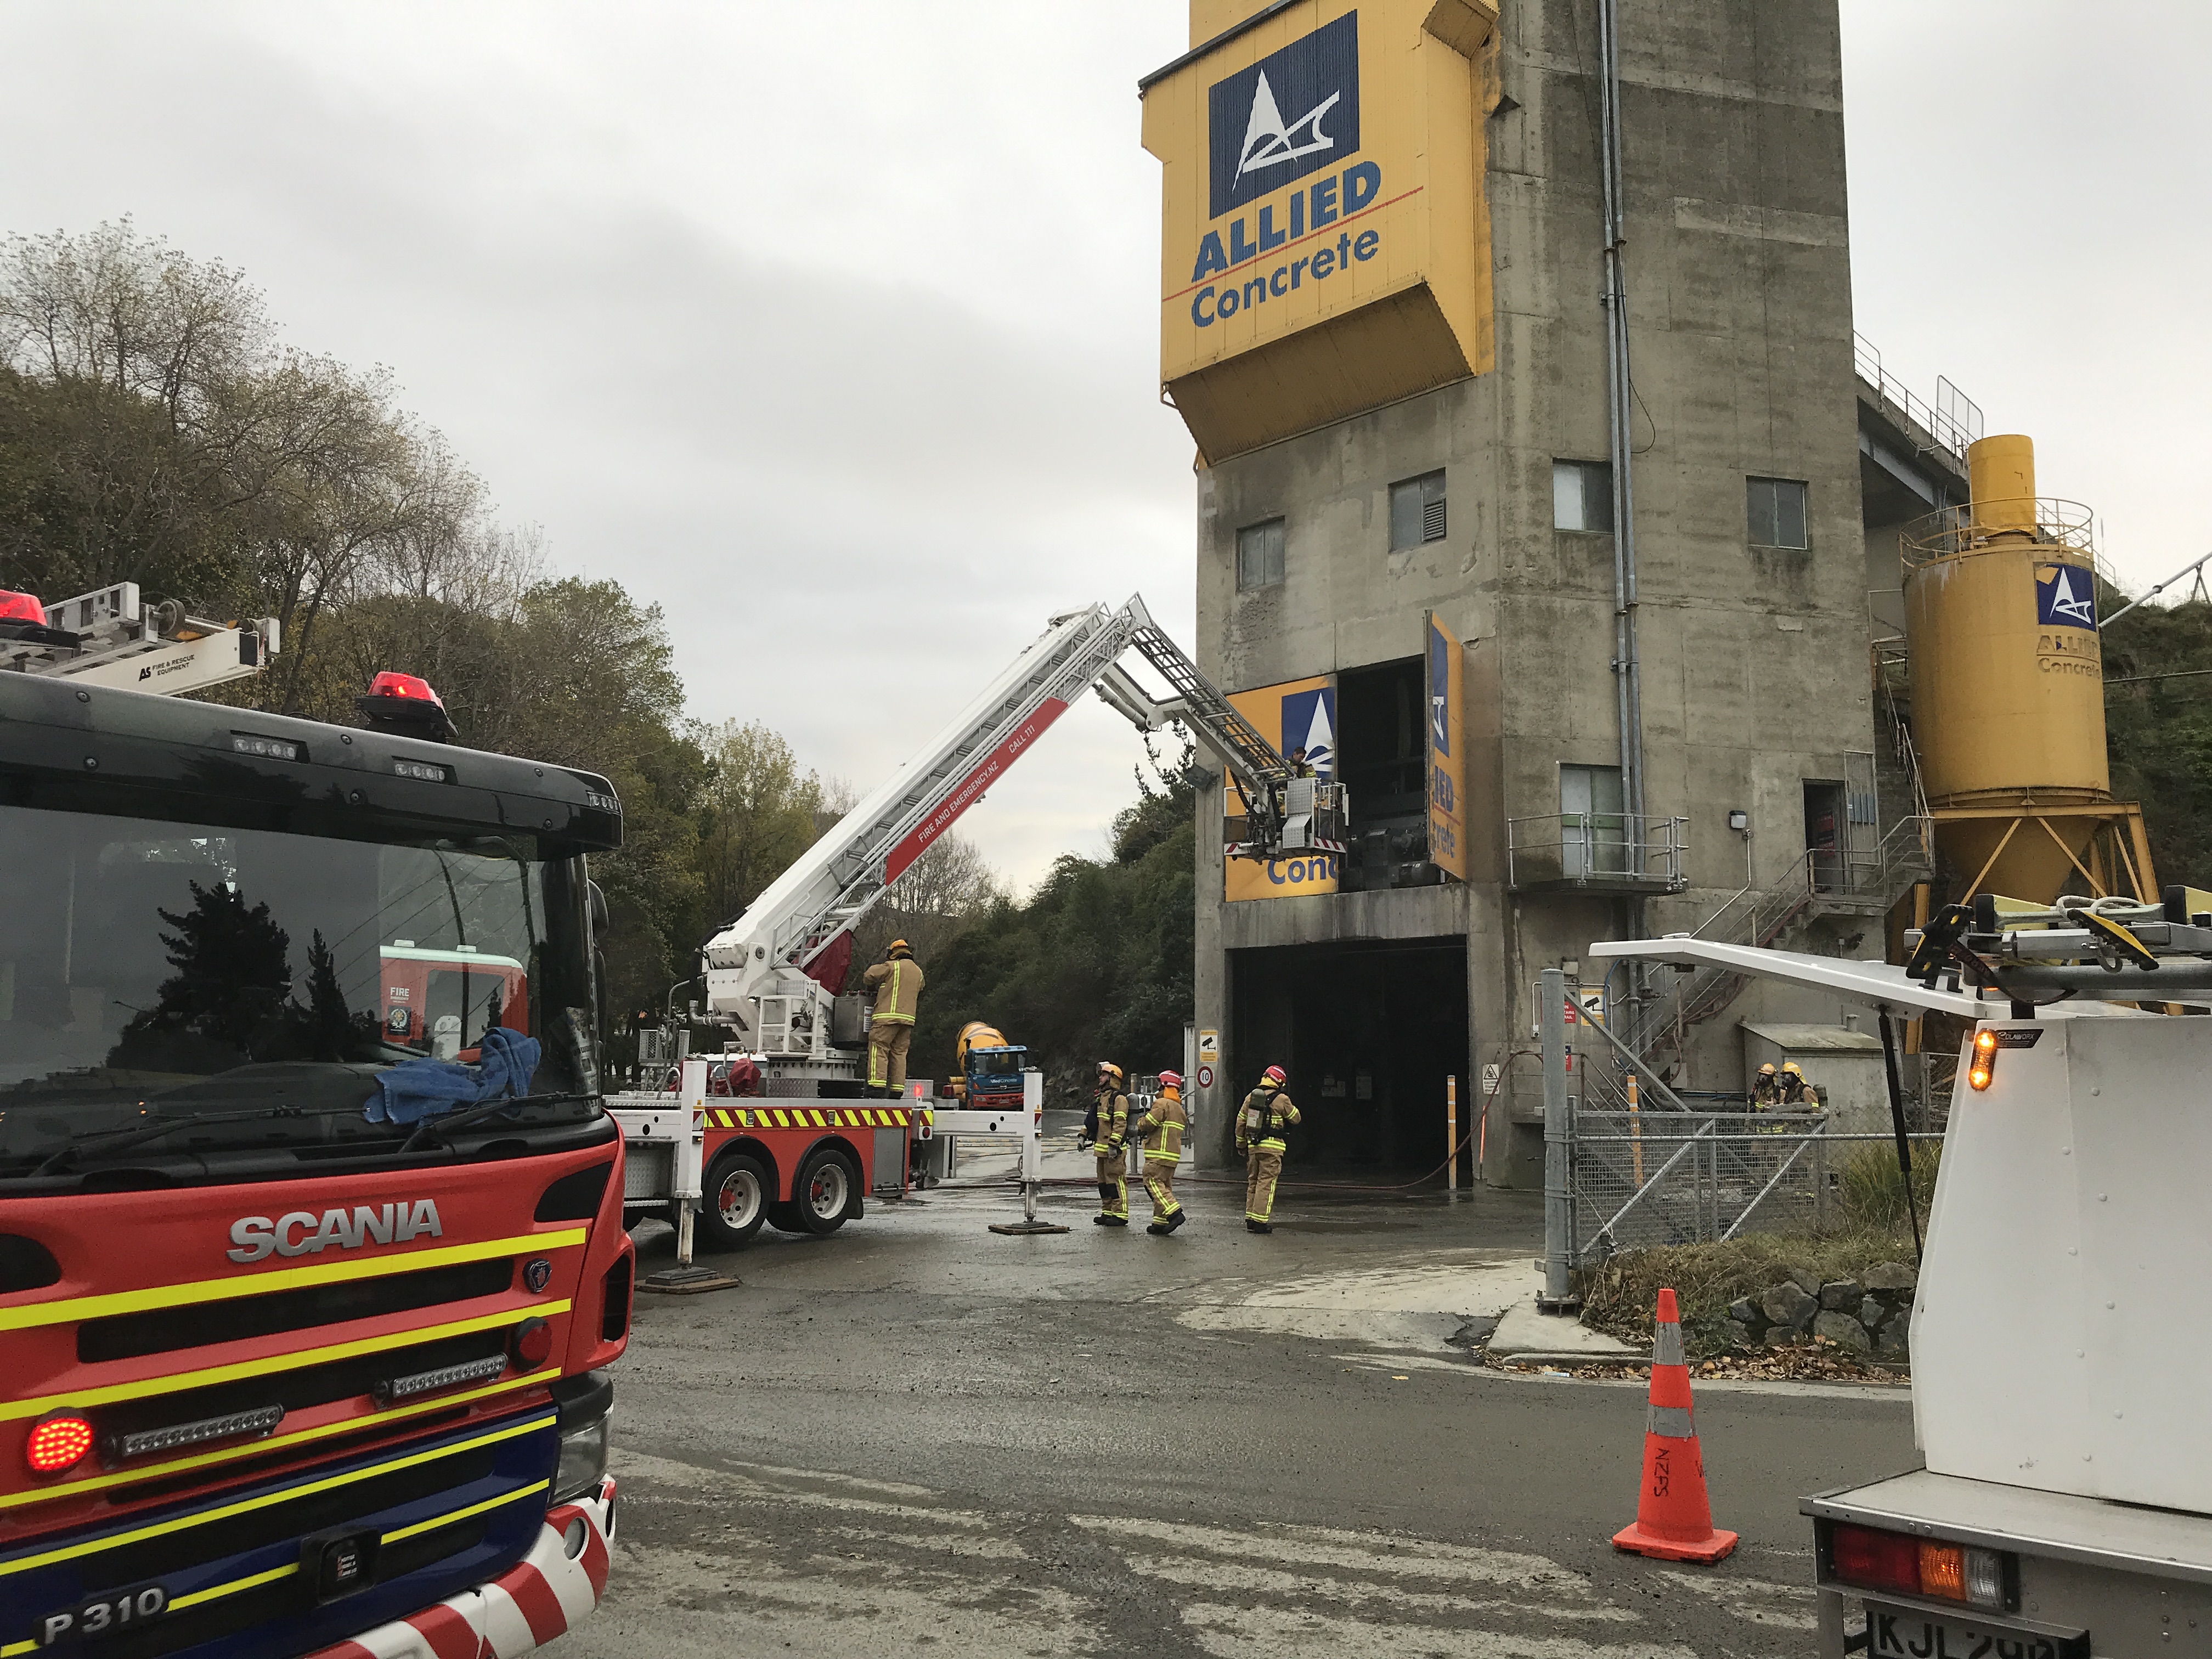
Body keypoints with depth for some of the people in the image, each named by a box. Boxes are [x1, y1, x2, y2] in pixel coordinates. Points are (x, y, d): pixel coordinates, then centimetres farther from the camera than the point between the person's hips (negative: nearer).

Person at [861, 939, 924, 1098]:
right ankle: (896, 1094, 6)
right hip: (908, 1017, 6)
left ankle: (879, 1091, -18)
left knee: (879, 1051, -7)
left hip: (888, 1016, -6)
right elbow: (920, 993, 29)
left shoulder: (892, 966, -2)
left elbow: (869, 977, 1)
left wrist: (874, 988, 21)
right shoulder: (918, 971, 18)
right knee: (899, 1053, 10)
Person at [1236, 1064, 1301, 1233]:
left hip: (1253, 1146, 5)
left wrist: (1241, 1144, 22)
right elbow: (1296, 1118, 5)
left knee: (1253, 1182, 14)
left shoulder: (1250, 1097, 9)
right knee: (1266, 1184, -4)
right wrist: (1292, 1106, 24)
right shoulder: (1281, 1100, -7)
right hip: (1272, 1147, -5)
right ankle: (1260, 1221, -6)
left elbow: (1240, 1123, 12)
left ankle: (1250, 1219, 16)